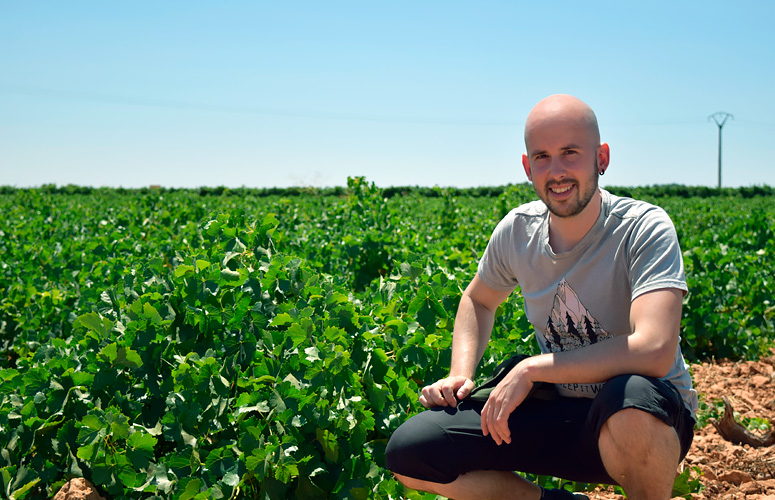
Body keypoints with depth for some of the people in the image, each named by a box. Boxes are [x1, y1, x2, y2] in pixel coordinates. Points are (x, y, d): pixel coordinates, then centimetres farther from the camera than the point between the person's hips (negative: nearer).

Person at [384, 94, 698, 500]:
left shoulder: (645, 229, -20)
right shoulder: (517, 231, -3)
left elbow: (654, 351, -35)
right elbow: (479, 300, 18)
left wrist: (531, 368, -28)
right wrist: (460, 374, 0)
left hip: (654, 418, -4)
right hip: (558, 409, 5)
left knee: (630, 399, -42)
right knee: (407, 453, -10)